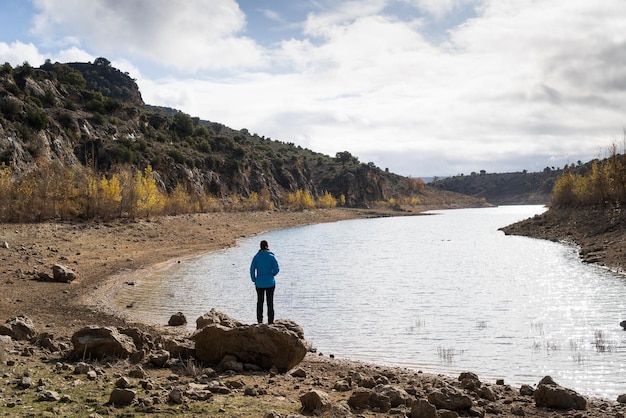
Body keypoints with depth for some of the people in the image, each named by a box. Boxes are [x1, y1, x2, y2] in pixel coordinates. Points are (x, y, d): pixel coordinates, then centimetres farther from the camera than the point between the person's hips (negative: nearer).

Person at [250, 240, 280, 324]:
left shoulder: (256, 257, -3)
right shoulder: (271, 256, -6)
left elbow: (252, 269, -5)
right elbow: (277, 269, -8)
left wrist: (254, 280, 6)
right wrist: (271, 275, 9)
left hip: (259, 283, 1)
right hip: (270, 283, -1)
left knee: (260, 302, 13)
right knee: (270, 302, 7)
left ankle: (259, 320, 14)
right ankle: (270, 321, 7)